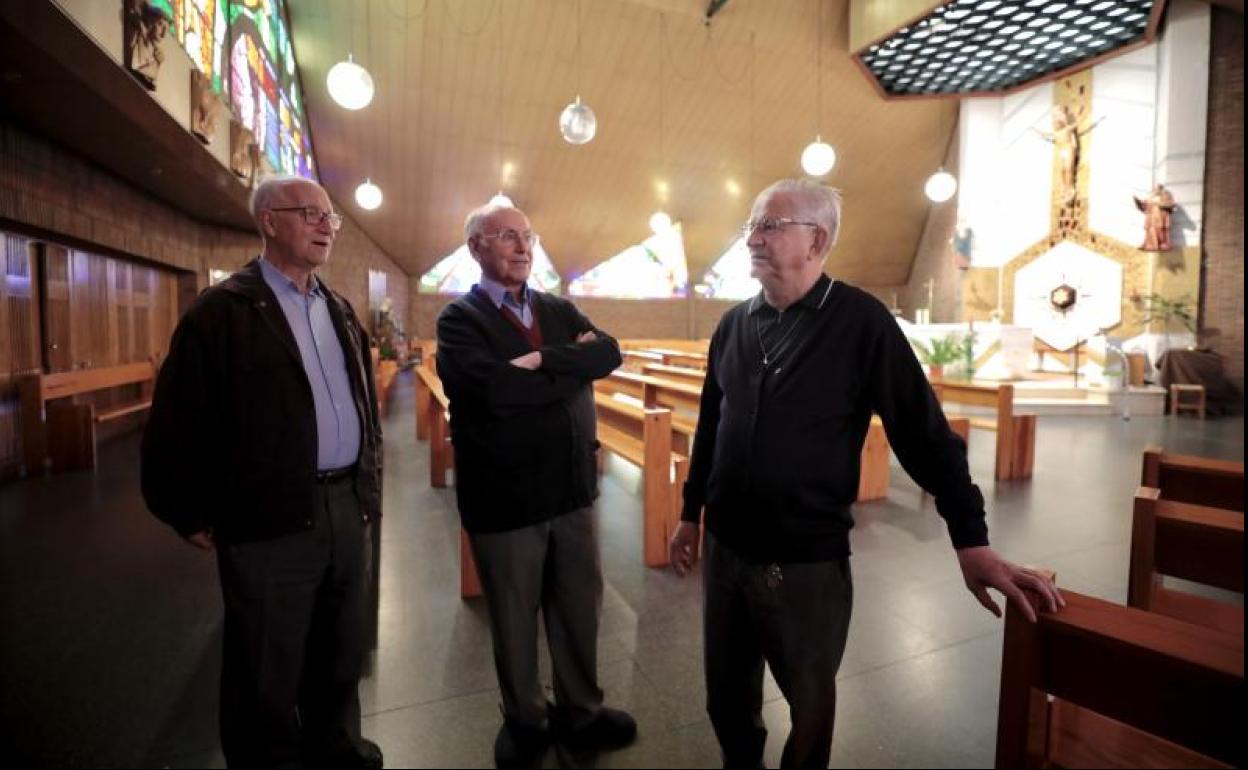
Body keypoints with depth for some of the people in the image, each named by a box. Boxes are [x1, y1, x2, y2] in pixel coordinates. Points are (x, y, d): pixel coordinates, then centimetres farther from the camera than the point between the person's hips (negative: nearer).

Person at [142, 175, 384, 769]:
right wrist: (191, 516, -3)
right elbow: (177, 422, -7)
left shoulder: (341, 312, 13)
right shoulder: (222, 311, -8)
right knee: (268, 670, 12)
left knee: (342, 654, 21)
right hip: (271, 521, -6)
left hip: (348, 509, 6)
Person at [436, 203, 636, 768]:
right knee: (514, 618, 16)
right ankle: (524, 720, 41)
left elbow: (609, 354, -8)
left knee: (580, 605, 18)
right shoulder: (460, 318, -7)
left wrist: (544, 359, -20)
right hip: (504, 497, -4)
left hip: (572, 488, 5)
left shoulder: (560, 311, 9)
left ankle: (580, 711, 42)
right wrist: (573, 367, -14)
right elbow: (495, 388, -25)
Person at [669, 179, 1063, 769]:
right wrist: (691, 512, 14)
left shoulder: (860, 321, -11)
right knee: (727, 697, 20)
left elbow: (924, 432, -10)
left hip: (807, 563, -4)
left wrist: (971, 540, -11)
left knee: (809, 704, 18)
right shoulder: (734, 324, 4)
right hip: (724, 548, 5)